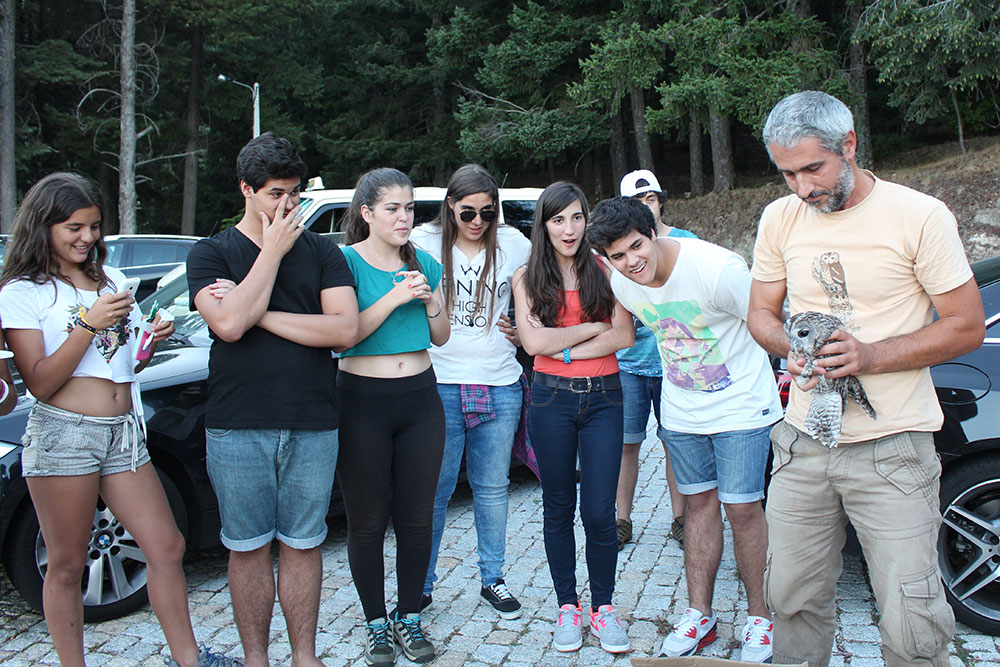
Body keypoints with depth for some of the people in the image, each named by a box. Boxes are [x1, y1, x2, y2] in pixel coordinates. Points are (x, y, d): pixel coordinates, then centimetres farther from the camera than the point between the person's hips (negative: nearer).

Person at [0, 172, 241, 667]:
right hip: (62, 435, -5)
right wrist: (89, 324, -17)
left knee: (167, 547, 4)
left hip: (124, 432, 5)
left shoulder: (112, 279, 16)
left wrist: (151, 341, 2)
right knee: (67, 565, 5)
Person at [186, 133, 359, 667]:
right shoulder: (211, 253, 3)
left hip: (312, 426, 1)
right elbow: (229, 324, -16)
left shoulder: (321, 251, 6)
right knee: (248, 547, 10)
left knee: (302, 544, 11)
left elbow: (346, 328, -9)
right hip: (238, 427, 0)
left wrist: (259, 314, -12)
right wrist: (273, 250, -11)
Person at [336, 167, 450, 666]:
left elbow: (441, 337, 11)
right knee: (368, 521, 7)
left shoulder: (423, 263, 8)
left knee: (417, 517, 10)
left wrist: (430, 298, -7)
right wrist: (395, 296, -21)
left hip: (420, 399, 4)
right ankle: (376, 623, 25)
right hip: (363, 401, -4)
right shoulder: (346, 261, -6)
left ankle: (409, 617, 28)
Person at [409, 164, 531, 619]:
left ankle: (493, 580, 28)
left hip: (500, 384, 2)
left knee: (492, 488, 12)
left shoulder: (513, 244, 5)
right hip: (439, 382, -2)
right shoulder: (425, 242, 0)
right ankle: (421, 584, 19)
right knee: (434, 490, 3)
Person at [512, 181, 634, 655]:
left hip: (603, 396, 0)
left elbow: (624, 336, -5)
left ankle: (603, 607, 19)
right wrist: (593, 328, -5)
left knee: (599, 511, -1)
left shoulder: (603, 270, 4)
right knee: (559, 508, 10)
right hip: (551, 398, 0)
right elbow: (534, 341, -9)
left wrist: (564, 348, -10)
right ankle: (567, 606, 25)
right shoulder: (527, 277, 3)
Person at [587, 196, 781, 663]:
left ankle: (759, 618, 17)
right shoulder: (621, 283, -8)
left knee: (742, 509, -2)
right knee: (700, 504, 12)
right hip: (681, 412, 5)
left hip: (741, 406, -5)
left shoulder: (717, 268, -25)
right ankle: (699, 616, 23)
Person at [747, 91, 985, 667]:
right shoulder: (781, 219, 6)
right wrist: (792, 349, -8)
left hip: (892, 448, -3)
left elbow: (967, 327, -4)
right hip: (803, 441, 4)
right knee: (793, 601, 11)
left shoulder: (921, 216, -7)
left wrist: (873, 356, -18)